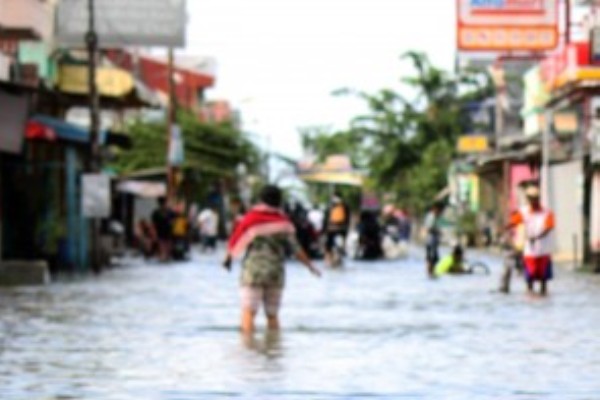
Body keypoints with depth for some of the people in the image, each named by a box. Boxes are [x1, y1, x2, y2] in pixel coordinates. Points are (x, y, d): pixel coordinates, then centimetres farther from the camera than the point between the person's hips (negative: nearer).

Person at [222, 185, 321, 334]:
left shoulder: (251, 218, -3)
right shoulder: (283, 222, 2)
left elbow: (235, 241, 3)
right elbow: (296, 248, 3)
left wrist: (228, 258, 22)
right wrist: (310, 266, 16)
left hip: (253, 271, -3)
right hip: (275, 272, 3)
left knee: (249, 311, -8)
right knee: (272, 315, 13)